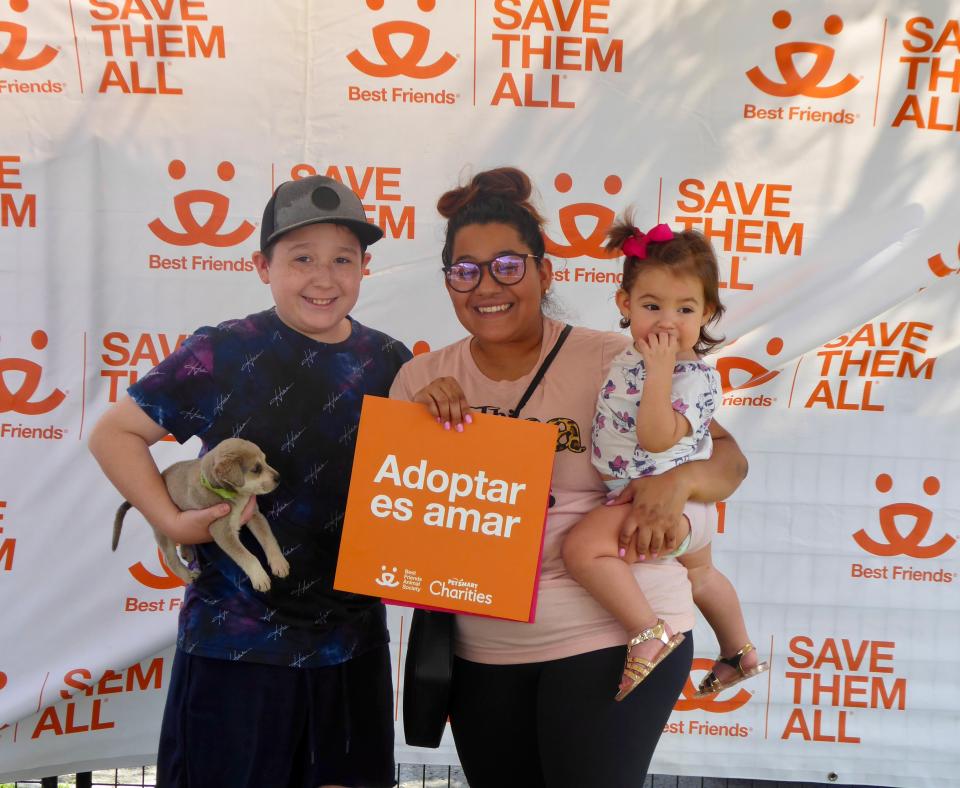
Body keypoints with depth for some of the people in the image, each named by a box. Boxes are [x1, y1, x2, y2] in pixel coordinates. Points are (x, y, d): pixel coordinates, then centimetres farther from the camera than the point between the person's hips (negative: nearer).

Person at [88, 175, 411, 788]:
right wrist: (171, 521, -14)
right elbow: (114, 433, -4)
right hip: (237, 646, -4)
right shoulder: (224, 355, -9)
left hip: (355, 645, 4)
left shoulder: (391, 364, 3)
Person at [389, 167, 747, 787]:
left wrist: (678, 480, -24)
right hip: (481, 653, 4)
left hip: (615, 636, -3)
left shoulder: (615, 362, -8)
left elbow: (728, 456, -2)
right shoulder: (422, 380, 2)